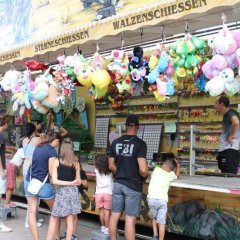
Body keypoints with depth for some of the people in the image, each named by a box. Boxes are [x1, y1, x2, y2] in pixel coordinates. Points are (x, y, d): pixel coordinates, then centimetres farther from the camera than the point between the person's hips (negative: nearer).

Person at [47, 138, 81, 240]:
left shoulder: (57, 161, -3)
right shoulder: (76, 162, 0)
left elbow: (54, 181, -9)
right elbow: (79, 182, 5)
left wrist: (70, 183, -7)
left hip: (61, 192, -1)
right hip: (73, 191, 2)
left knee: (54, 219, 13)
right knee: (70, 220, 8)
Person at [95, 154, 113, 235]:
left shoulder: (97, 170, 6)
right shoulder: (110, 171, 3)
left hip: (99, 192, 2)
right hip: (108, 193, -2)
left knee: (101, 211, 10)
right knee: (107, 211, 1)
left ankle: (103, 227, 19)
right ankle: (106, 229, 3)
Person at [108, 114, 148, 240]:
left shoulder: (115, 142, 3)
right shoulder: (140, 143, -14)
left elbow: (111, 165, 9)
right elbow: (143, 169, -21)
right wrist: (145, 176, -1)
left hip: (118, 184, 5)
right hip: (133, 186, -5)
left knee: (114, 215, 14)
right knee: (130, 219, 1)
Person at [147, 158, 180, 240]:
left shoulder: (156, 169, 11)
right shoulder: (170, 174, 10)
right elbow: (177, 174, 33)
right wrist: (177, 164, 46)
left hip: (151, 199, 2)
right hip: (162, 200, -2)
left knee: (155, 218, 24)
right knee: (161, 222, 6)